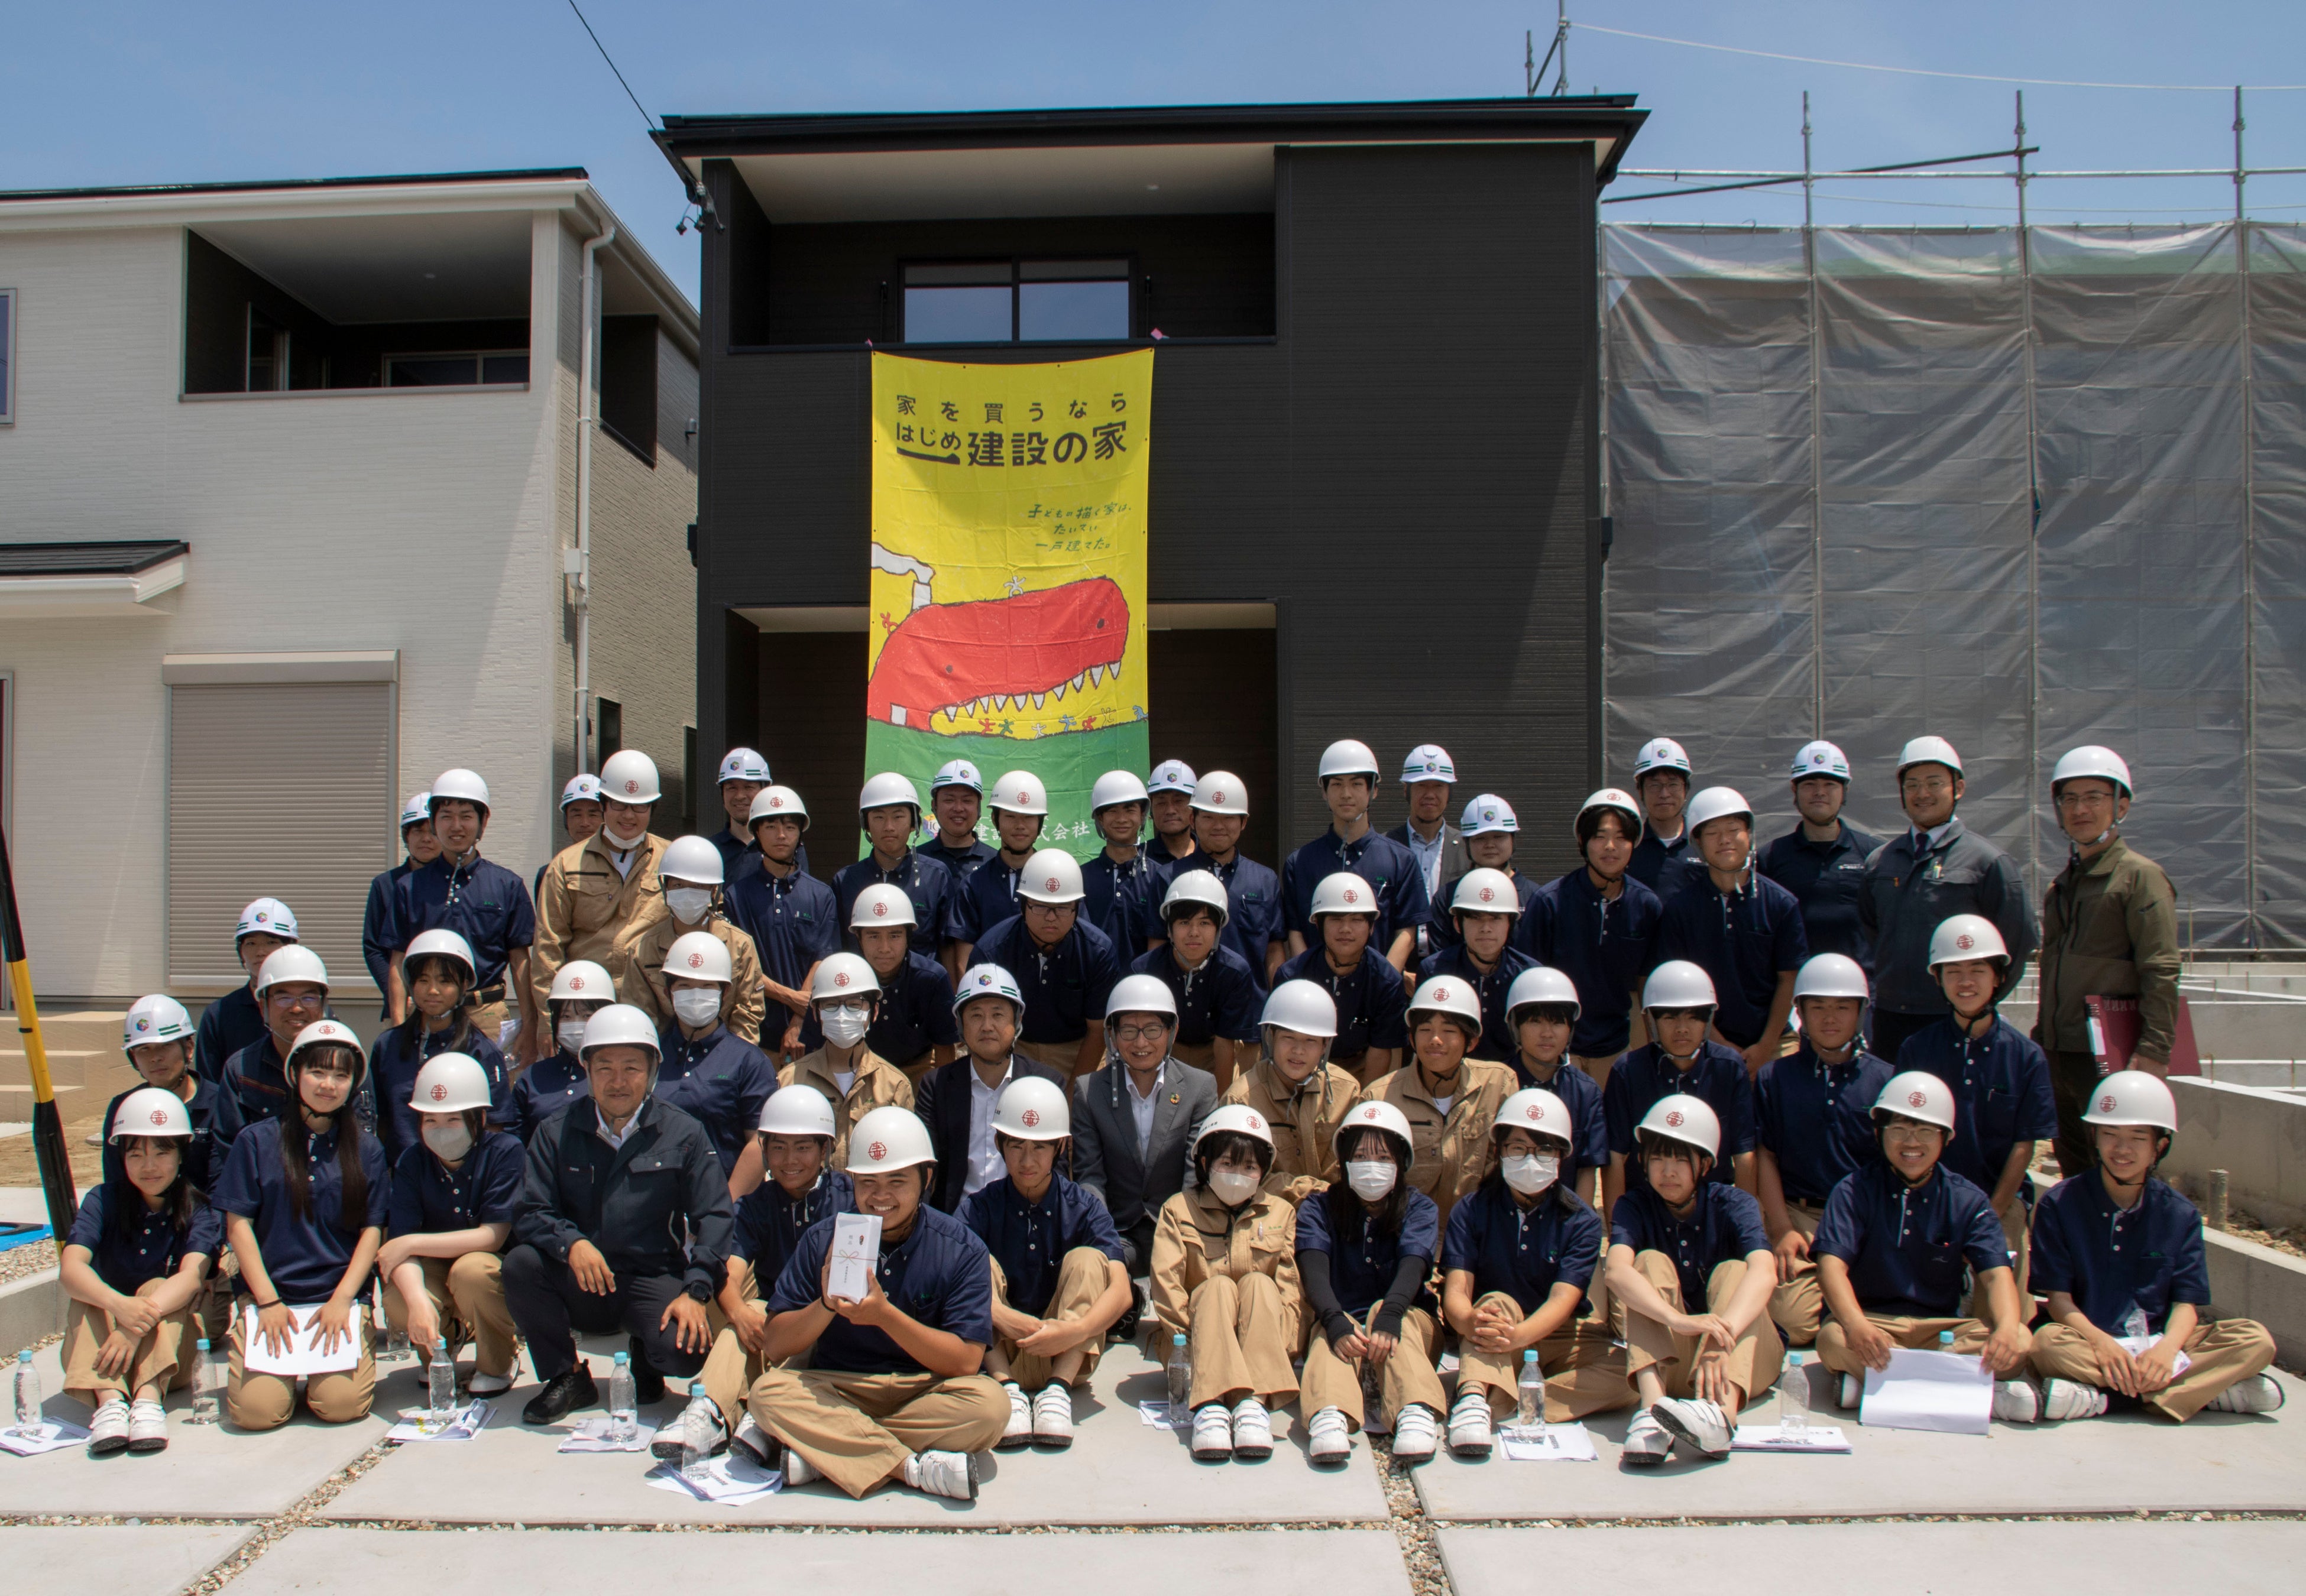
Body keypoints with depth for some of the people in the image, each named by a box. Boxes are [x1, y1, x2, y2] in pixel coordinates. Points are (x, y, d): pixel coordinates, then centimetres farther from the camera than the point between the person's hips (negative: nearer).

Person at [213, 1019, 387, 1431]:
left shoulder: (366, 1150, 8)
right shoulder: (257, 1141, 5)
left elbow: (372, 1230, 5)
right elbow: (238, 1225, 2)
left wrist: (342, 1300, -7)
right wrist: (269, 1302, -7)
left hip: (341, 1297, 0)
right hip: (269, 1293, 0)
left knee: (341, 1404, -19)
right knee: (256, 1409, -19)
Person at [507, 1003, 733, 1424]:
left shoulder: (685, 1135, 1)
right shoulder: (557, 1133, 6)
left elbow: (714, 1217, -4)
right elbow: (530, 1213, -2)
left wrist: (694, 1293, -18)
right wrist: (572, 1243, -25)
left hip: (654, 1281, -2)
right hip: (579, 1286, 2)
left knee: (685, 1352, -29)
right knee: (519, 1264, -26)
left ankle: (645, 1361, 12)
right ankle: (567, 1377, -3)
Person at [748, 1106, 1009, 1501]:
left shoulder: (962, 1250, -6)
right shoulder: (820, 1241, 0)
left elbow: (965, 1362, -13)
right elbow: (775, 1347, -2)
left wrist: (883, 1314, -23)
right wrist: (826, 1305, -21)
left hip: (925, 1393, -1)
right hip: (836, 1390, 2)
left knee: (990, 1405, -30)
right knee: (768, 1392, -25)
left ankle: (824, 1452, -22)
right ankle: (916, 1467, -26)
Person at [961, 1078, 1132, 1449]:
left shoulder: (1084, 1207, -4)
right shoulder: (980, 1207, -4)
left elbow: (1120, 1289, -17)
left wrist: (1075, 1329, -37)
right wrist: (1001, 1316, -39)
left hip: (1067, 1357, 0)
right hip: (999, 1354, 0)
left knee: (1087, 1259, -20)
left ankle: (1058, 1390, -30)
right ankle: (1008, 1389, -32)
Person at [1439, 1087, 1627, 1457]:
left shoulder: (1582, 1221, -3)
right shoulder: (1471, 1212, -2)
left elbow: (1563, 1299, -17)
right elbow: (1456, 1292, -13)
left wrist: (1518, 1335, -39)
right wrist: (1471, 1323, -39)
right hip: (1491, 1351, -1)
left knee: (1631, 1375, -26)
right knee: (1496, 1302, -30)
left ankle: (1495, 1407, -35)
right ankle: (1474, 1396, -53)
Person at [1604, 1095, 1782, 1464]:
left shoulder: (1732, 1205, -7)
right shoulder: (1634, 1207, -4)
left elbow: (1764, 1272, -28)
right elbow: (1618, 1270, -27)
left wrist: (1722, 1338, -47)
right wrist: (1680, 1320, -46)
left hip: (1748, 1361, 0)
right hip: (1664, 1359, 0)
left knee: (1733, 1270, -24)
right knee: (1652, 1263, -20)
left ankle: (1722, 1412, -51)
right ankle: (1652, 1407, -44)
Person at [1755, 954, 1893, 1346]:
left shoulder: (1885, 1079, 6)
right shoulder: (1774, 1078, 6)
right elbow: (1765, 1156, 4)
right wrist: (1782, 1229, -5)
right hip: (1799, 1217, 0)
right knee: (1792, 1321, -18)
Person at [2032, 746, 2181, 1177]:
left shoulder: (2140, 875, -6)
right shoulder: (2062, 884, 18)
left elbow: (2161, 971, -13)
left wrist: (2154, 1051, -20)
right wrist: (2040, 1041, 20)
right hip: (2060, 1056, 8)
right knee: (2074, 1176, 13)